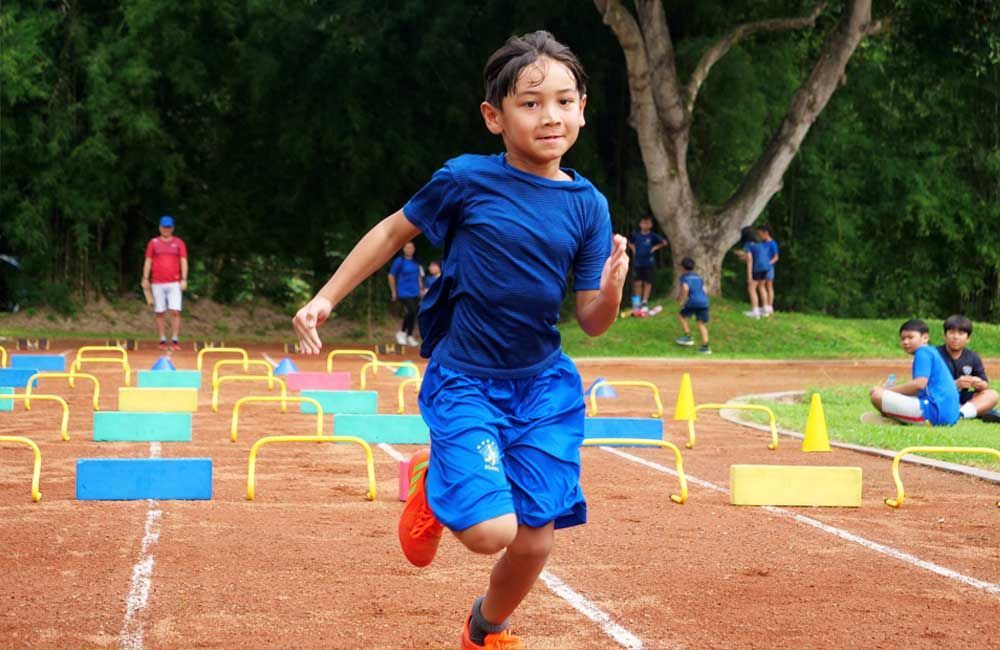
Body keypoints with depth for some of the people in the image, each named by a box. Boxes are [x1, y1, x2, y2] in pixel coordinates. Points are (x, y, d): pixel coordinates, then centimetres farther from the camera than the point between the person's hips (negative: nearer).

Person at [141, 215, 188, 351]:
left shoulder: (179, 242, 8)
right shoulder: (153, 242, 9)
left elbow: (183, 261, 4)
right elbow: (148, 261, 8)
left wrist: (184, 279, -6)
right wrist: (145, 278, -1)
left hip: (174, 283, -1)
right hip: (157, 283, 1)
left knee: (175, 312, -10)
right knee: (160, 313, 2)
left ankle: (175, 340, -8)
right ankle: (162, 341, 7)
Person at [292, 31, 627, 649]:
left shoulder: (588, 205, -3)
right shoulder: (466, 180, -11)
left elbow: (592, 322, 0)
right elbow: (393, 232, 5)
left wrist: (611, 290, -22)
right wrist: (326, 297, 5)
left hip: (544, 384, 3)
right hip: (464, 381, -3)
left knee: (535, 540, 3)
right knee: (491, 531, -19)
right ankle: (430, 484, 17)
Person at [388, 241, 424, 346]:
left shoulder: (416, 262, 8)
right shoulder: (399, 261, -7)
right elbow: (391, 276, -2)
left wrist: (421, 289, 18)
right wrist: (394, 292, 1)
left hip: (415, 293, 6)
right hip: (404, 293, -6)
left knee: (414, 314, 6)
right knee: (411, 311, -19)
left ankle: (409, 337, 18)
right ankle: (401, 333, -1)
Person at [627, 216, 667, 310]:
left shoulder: (653, 236, -6)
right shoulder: (636, 235, 2)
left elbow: (664, 242, 0)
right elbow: (629, 242, 20)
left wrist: (655, 248, -6)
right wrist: (633, 248, 5)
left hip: (649, 262, -2)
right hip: (638, 262, 2)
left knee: (647, 282, 3)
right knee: (638, 282, 2)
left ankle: (645, 301, 10)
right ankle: (637, 300, 13)